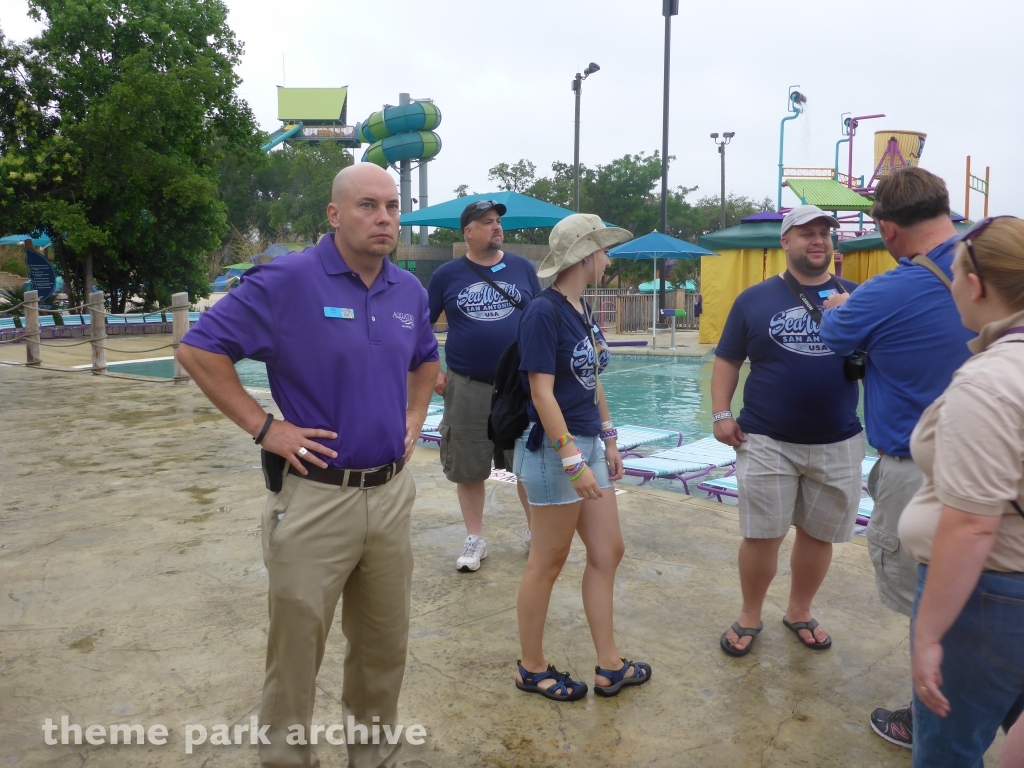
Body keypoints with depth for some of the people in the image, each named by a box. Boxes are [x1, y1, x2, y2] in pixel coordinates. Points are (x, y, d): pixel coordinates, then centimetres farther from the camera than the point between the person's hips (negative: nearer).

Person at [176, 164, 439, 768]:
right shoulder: (287, 281, -12)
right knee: (297, 648, 9)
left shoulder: (409, 290, 6)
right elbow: (199, 350, -10)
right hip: (315, 497, -5)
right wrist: (264, 428, -12)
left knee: (385, 645, 18)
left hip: (391, 492, 6)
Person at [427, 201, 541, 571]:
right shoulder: (447, 275, 2)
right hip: (467, 388, 0)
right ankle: (475, 540, 23)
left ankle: (536, 533, 25)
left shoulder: (522, 268, 4)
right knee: (468, 468, 7)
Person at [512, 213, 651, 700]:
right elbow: (542, 392, -20)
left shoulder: (582, 310, 11)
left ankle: (609, 666, 26)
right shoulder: (544, 312, -15)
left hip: (588, 443, 9)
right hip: (554, 448, -9)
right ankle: (532, 668, 23)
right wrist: (573, 461, -22)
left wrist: (609, 440, 16)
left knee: (607, 552, 12)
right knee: (548, 563, 4)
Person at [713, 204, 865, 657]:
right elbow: (727, 360, 5)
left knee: (819, 534, 13)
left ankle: (799, 612, 34)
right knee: (762, 535, 4)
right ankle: (749, 617, 23)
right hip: (766, 441, -2)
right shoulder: (755, 299, 2)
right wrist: (721, 413, -7)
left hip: (838, 442, 2)